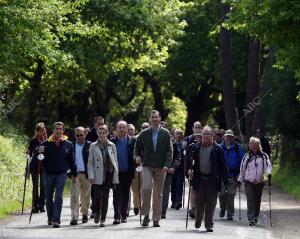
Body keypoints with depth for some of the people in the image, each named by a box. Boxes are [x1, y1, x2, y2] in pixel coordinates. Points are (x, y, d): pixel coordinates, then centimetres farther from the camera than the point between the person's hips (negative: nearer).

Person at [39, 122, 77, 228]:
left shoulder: (68, 145, 2)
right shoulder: (46, 143, 0)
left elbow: (71, 160, 10)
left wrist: (74, 173, 11)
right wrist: (39, 152, -21)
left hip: (61, 174, -1)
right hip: (48, 174, 1)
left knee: (58, 197, -11)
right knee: (49, 198, 11)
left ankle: (56, 220, -13)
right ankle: (50, 218, 28)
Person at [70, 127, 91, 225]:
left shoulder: (89, 145, 1)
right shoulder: (71, 145, 5)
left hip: (86, 174, 0)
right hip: (75, 174, 0)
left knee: (86, 196, 10)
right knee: (74, 195, -8)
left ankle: (85, 214, 28)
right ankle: (74, 217, -11)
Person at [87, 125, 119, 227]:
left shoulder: (111, 145, 6)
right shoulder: (93, 146, 2)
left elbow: (115, 161, 9)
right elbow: (90, 162, 2)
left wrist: (116, 176, 3)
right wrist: (91, 176, -7)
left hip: (109, 174, 1)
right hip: (98, 175, -1)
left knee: (105, 197, 1)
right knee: (97, 196, -7)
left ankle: (103, 219, 9)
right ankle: (97, 213, 22)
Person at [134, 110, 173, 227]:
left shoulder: (165, 134, 4)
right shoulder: (144, 134, 7)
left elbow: (169, 150, 1)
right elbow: (137, 148, 16)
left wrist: (166, 165, -11)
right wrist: (137, 156, -5)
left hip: (160, 167, 0)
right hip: (147, 166, 0)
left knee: (158, 193, 4)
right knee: (146, 187, -21)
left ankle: (156, 219, 11)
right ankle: (145, 214, -6)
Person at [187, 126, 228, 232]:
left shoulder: (217, 149, 1)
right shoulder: (196, 147, 8)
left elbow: (222, 165, 1)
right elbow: (191, 159, 12)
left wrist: (225, 180, -3)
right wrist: (190, 169, -8)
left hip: (212, 179, -2)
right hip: (199, 179, 2)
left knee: (211, 203, -1)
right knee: (199, 202, 5)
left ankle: (209, 225, 5)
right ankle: (198, 221, 25)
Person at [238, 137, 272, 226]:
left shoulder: (264, 156, 5)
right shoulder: (246, 156, 9)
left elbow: (268, 165, -5)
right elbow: (242, 169, 16)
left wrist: (269, 173, -24)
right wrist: (240, 179, 15)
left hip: (259, 182, 1)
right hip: (249, 181, -1)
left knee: (257, 200, 6)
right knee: (250, 200, -12)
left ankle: (255, 217, 22)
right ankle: (251, 219, -18)